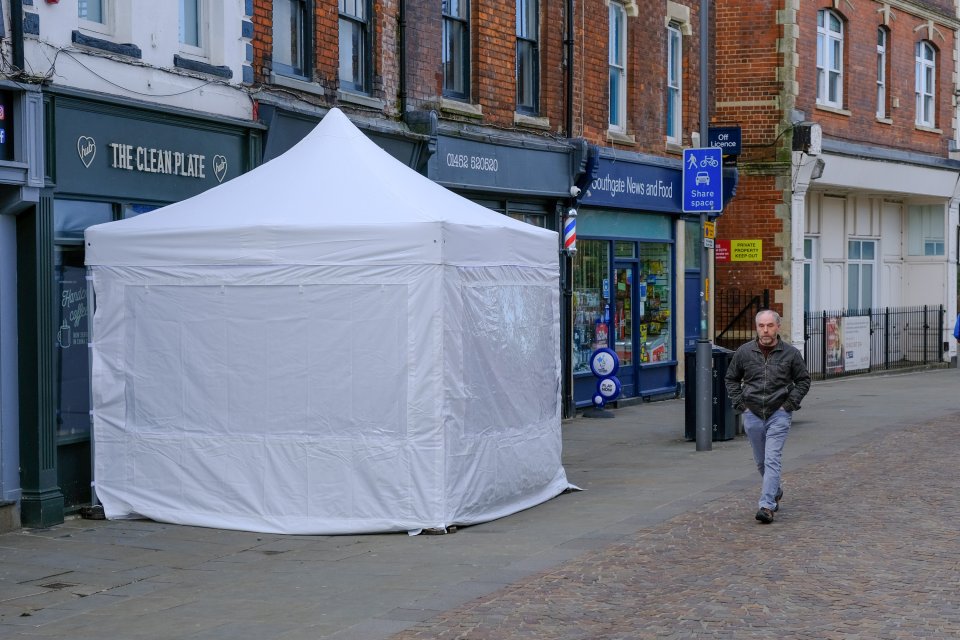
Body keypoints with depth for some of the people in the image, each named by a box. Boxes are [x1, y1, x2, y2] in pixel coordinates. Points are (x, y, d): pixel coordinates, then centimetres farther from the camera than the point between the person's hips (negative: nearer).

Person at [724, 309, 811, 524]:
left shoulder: (790, 353, -4)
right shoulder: (744, 352, 0)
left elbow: (803, 380, 6)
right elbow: (731, 378, 12)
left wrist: (790, 403, -4)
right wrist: (739, 402, 2)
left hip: (779, 414, -3)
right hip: (752, 415, 3)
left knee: (772, 459, -13)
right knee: (761, 461, 16)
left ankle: (767, 505, -17)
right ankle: (775, 492, 40)